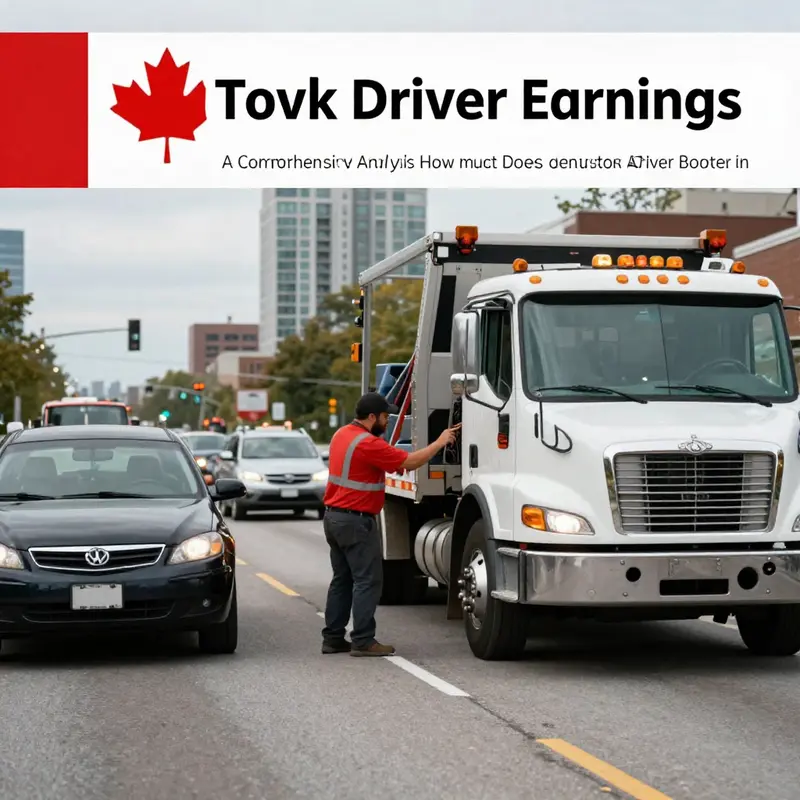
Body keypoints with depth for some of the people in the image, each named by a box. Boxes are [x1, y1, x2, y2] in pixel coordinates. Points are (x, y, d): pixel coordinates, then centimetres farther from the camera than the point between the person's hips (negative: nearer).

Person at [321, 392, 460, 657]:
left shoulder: (342, 434, 10)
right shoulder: (368, 444, -19)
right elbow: (411, 462, -17)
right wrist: (440, 442, -6)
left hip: (334, 516, 10)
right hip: (356, 522, -10)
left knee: (342, 579, 14)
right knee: (368, 581, -6)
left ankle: (333, 638, 15)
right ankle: (363, 641, -7)